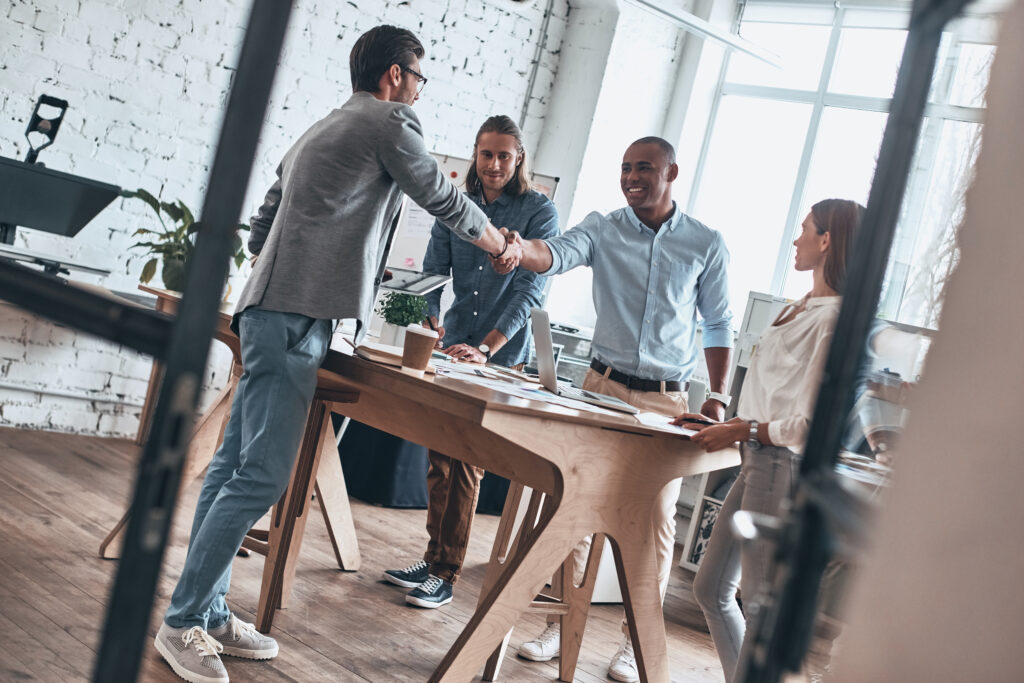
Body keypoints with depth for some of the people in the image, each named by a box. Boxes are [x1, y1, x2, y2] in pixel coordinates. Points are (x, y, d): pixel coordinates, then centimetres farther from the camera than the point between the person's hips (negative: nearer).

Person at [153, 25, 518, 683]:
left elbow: (261, 231, 26)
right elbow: (444, 199, 4)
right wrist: (501, 242, 22)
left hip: (271, 309, 10)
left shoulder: (318, 131, 25)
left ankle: (208, 611, 15)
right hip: (300, 316, -10)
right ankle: (184, 622, -5)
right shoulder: (390, 121, -2)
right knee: (261, 476, -10)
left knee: (236, 464, 9)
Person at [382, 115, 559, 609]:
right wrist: (433, 329, -13)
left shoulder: (539, 211, -6)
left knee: (466, 463, -3)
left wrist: (486, 349, -20)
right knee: (439, 458, 10)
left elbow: (531, 289, -12)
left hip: (501, 357, -4)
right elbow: (433, 272, 4)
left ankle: (447, 573, 6)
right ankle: (433, 559, 23)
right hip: (450, 348, 5)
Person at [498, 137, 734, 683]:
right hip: (603, 385, 1)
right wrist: (522, 250, -40)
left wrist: (718, 396, 3)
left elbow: (719, 325, 9)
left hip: (666, 399, -1)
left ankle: (637, 639, 15)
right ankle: (562, 623, 14)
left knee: (656, 519, 1)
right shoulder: (604, 229, 3)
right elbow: (559, 253, -17)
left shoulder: (706, 244, 3)